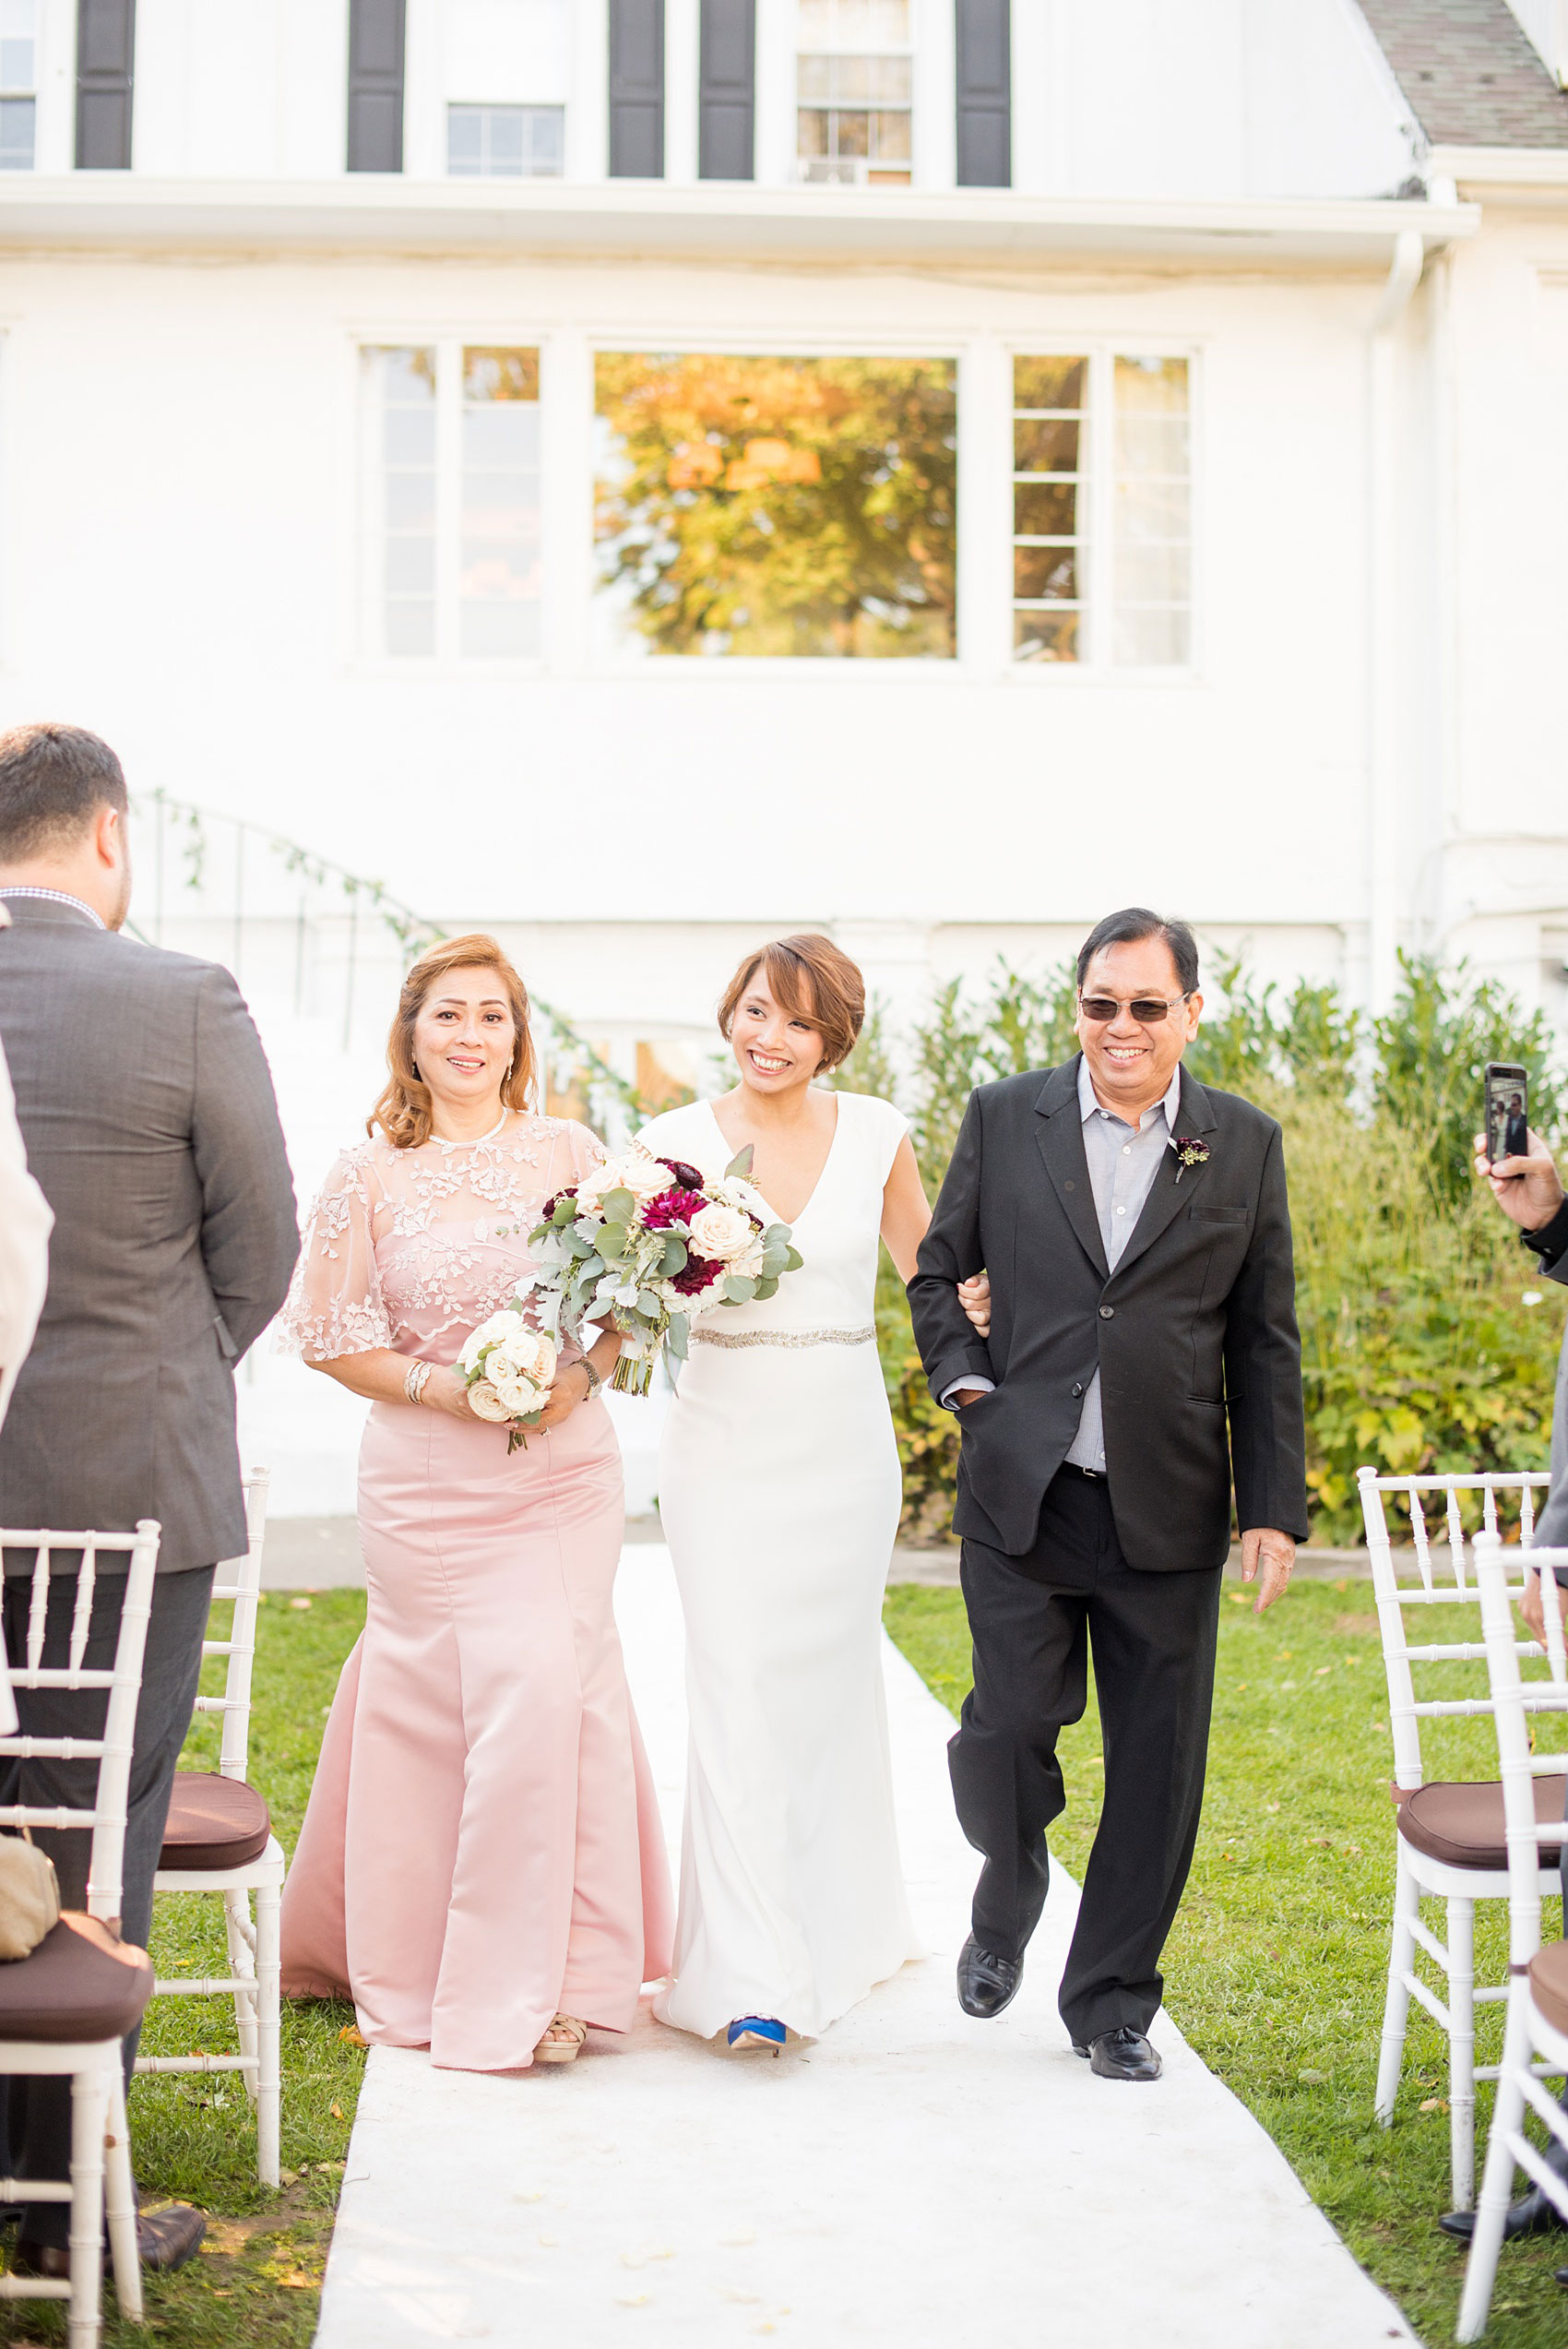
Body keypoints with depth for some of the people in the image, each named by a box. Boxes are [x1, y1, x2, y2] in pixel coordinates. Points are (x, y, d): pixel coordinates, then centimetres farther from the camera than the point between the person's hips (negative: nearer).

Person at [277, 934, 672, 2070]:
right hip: (432, 1476, -1)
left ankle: (542, 1974, 15)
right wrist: (442, 1388, -12)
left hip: (566, 1468, 2)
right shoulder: (371, 1174, -1)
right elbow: (331, 1335, 1)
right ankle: (417, 1965, 12)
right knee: (439, 1700, -4)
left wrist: (582, 1375, -10)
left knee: (556, 1689, -1)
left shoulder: (570, 1152, 4)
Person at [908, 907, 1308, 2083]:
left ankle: (1112, 1999, 23)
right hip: (1023, 1499, -1)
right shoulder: (1005, 1117, 4)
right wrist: (967, 1383, -3)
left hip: (1168, 1512, 1)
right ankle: (1008, 1906, 32)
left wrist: (1276, 1505, 2)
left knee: (1157, 1766, 5)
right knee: (1008, 1730, -1)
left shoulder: (1246, 1144, 5)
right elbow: (937, 1273, 14)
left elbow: (1266, 1340, 6)